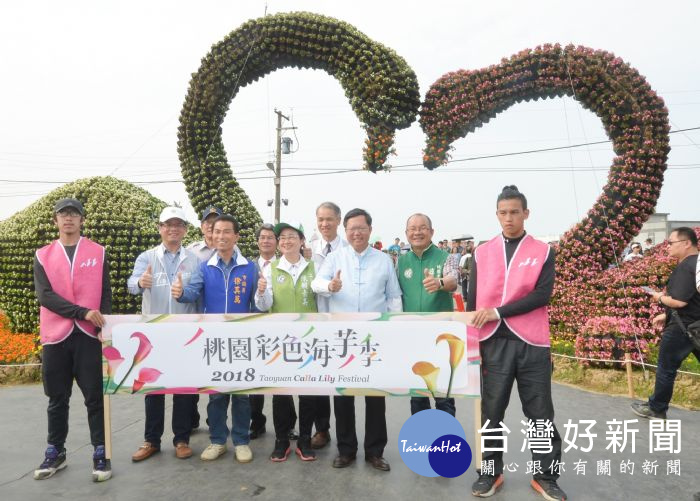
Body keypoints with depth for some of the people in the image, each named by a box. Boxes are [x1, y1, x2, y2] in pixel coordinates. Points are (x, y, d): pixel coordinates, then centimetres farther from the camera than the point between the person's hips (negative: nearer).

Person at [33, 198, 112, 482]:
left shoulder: (98, 253, 6)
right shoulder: (42, 256, 6)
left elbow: (105, 293, 5)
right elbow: (44, 295, -6)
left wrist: (104, 326, -7)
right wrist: (83, 312, -17)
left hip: (89, 335, -1)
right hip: (55, 336, 1)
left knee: (95, 397, 2)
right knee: (57, 399, 12)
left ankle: (100, 453, 11)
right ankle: (55, 452, 27)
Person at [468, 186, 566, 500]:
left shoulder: (543, 252, 3)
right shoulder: (482, 252, 7)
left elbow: (543, 295, -10)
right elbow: (472, 300, 7)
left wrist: (498, 312, -15)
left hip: (531, 343, -1)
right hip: (493, 343, 1)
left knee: (540, 414, 9)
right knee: (491, 412, 10)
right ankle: (490, 473, 25)